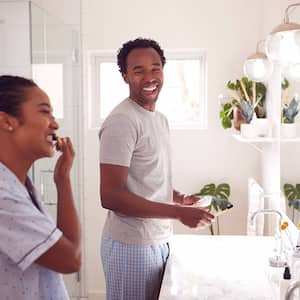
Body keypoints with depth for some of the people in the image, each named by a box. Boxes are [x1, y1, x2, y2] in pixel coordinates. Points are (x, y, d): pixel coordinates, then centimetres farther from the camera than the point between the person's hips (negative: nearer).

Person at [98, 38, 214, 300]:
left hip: (160, 240, 8)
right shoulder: (121, 121, -18)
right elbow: (110, 196, -23)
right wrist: (179, 213, -21)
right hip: (132, 245, -8)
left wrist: (178, 198, 0)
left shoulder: (160, 119, 10)